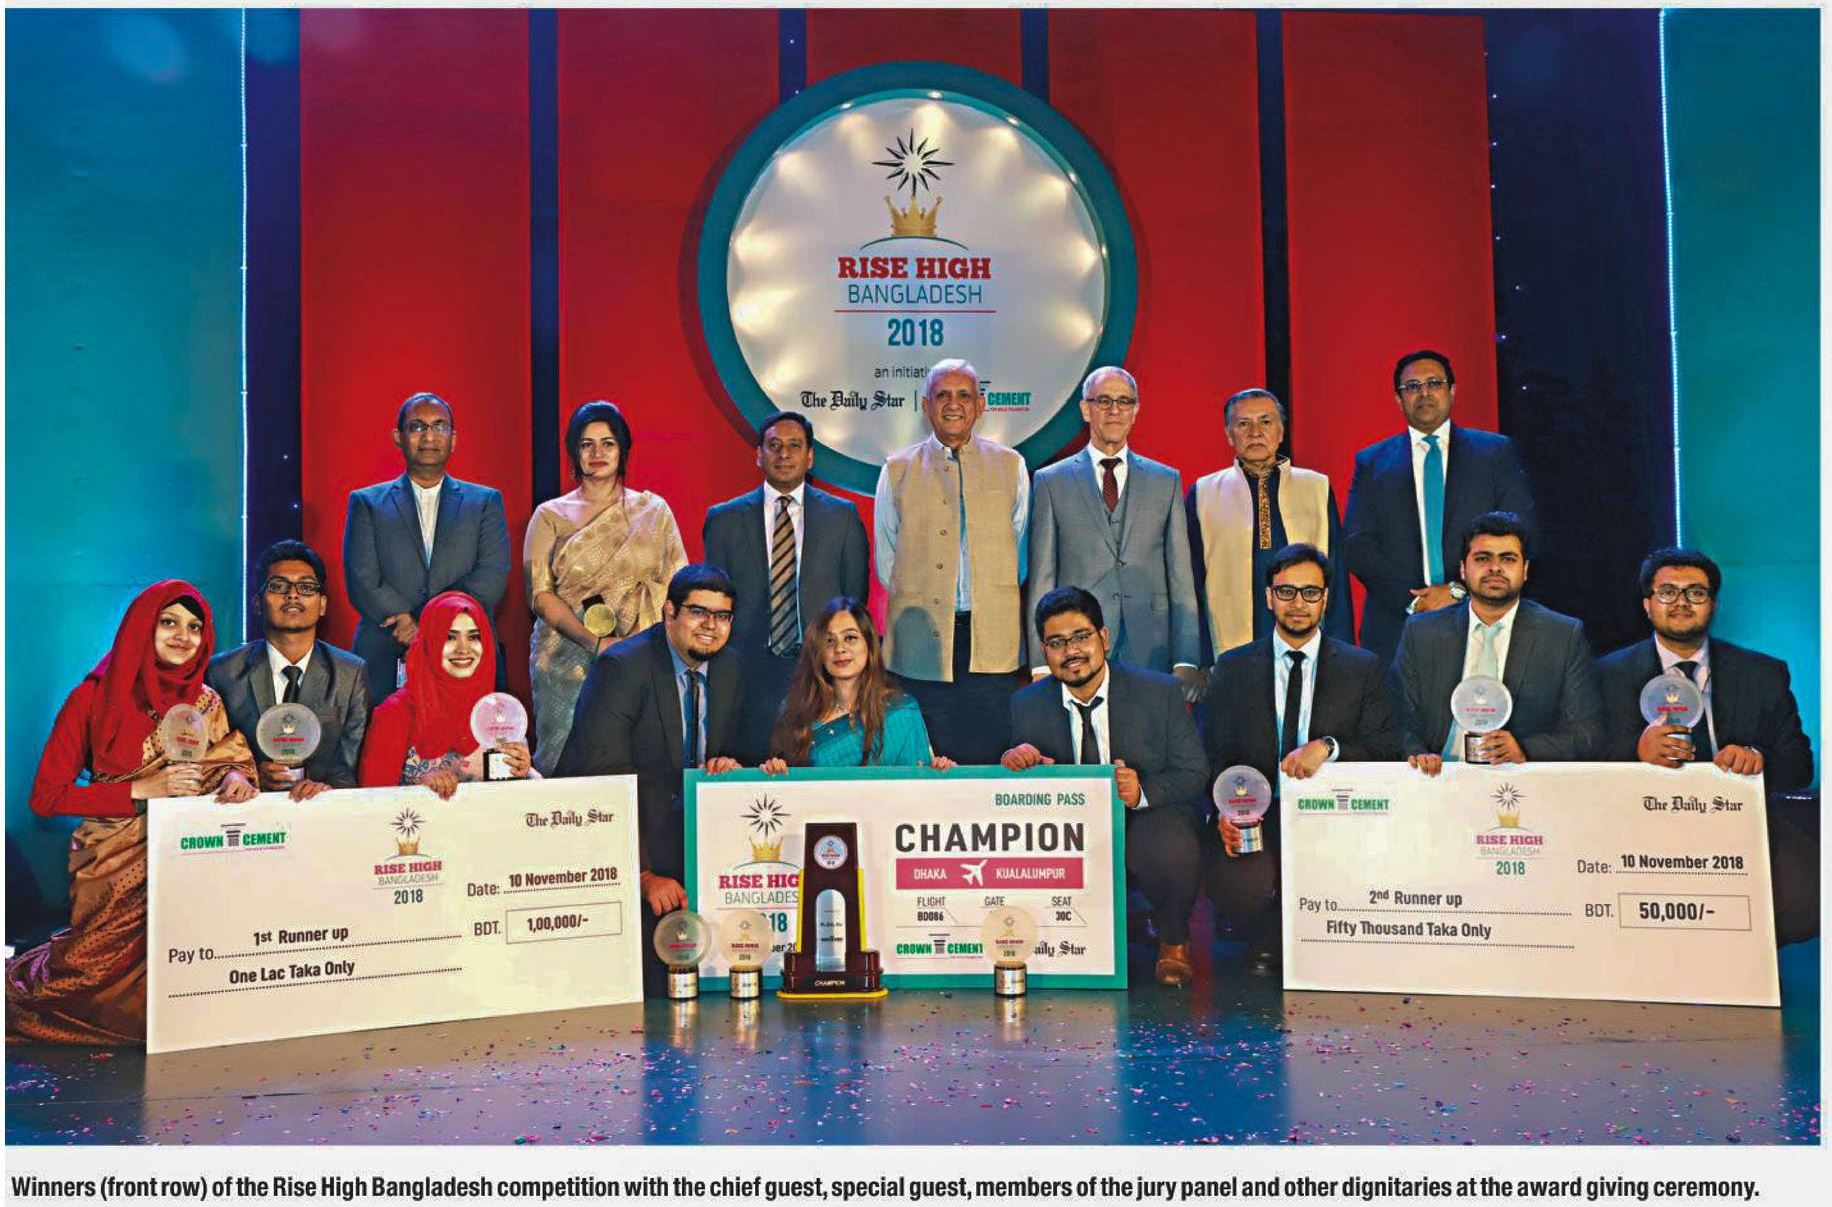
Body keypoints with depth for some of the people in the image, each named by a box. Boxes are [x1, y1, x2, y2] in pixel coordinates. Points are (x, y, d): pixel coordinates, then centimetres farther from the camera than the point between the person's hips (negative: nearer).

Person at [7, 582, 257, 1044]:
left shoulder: (208, 703, 10)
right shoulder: (95, 698, -1)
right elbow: (45, 798, -3)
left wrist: (238, 776, -14)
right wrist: (141, 790, -12)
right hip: (118, 865, -3)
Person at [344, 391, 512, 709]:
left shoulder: (485, 502, 12)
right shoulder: (367, 503, 13)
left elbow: (493, 578, -1)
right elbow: (362, 583, 1)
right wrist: (408, 627, -13)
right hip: (385, 668, 0)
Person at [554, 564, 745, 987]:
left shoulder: (730, 672, 5)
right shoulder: (619, 667, -16)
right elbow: (604, 781, -21)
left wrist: (725, 765, -9)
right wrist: (644, 874, -25)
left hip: (685, 847, 6)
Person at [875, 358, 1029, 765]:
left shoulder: (1010, 465, 11)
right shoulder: (897, 471, 10)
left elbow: (1022, 548, 13)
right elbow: (885, 559, 12)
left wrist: (997, 600, 5)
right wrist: (917, 598, 3)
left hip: (994, 641, 1)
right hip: (920, 638, 0)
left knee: (991, 757, 0)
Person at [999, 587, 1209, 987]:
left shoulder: (1161, 692, -6)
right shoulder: (1028, 704, 1)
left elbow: (1194, 773, -5)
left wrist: (1143, 791, -26)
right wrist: (1016, 762, -20)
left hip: (1151, 819, -2)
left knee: (1171, 850, -36)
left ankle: (1173, 941, 0)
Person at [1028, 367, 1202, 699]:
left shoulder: (1166, 481, 11)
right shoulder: (1051, 482, 7)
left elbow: (1181, 578, 8)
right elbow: (1042, 580, 3)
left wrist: (1187, 661, 0)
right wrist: (1042, 665, -3)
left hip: (1152, 656, 1)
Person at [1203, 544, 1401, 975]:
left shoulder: (1363, 668, 9)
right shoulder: (1233, 668, 11)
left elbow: (1387, 746, 0)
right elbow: (1218, 756, 6)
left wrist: (1329, 746, -19)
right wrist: (1225, 811, -15)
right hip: (1256, 818, 0)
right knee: (1235, 882, -32)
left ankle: (1270, 938, 1)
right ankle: (1267, 940, 4)